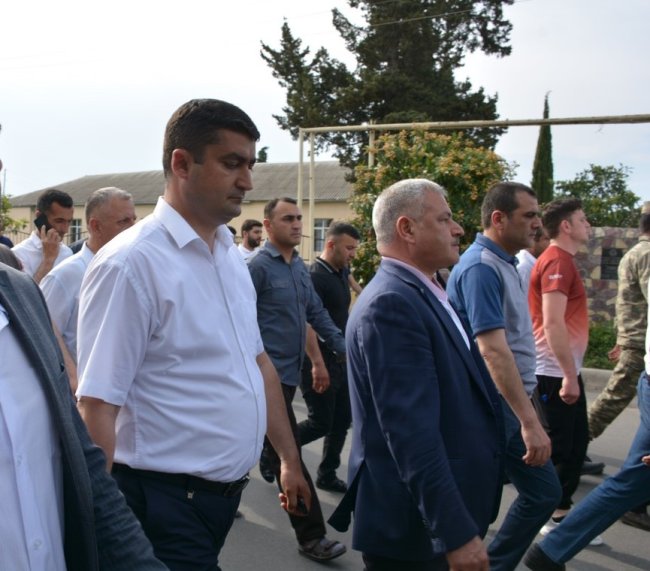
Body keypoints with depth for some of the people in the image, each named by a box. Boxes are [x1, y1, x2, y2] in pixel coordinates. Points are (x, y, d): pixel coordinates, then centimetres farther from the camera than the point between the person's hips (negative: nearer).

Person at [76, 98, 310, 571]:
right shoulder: (132, 263, -18)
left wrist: (289, 458, 16)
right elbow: (97, 405, -19)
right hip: (167, 501, -8)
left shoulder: (231, 255, 6)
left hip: (226, 491, 8)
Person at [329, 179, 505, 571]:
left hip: (441, 512, 9)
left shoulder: (425, 294, 9)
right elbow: (411, 432, -27)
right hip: (417, 526, -9)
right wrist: (458, 534, -26)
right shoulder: (391, 304, -22)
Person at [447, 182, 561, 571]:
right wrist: (530, 421, -30)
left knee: (545, 492, 15)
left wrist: (528, 410, 20)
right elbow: (493, 351, -28)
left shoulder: (506, 264, 10)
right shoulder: (481, 268, -20)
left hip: (510, 403, 10)